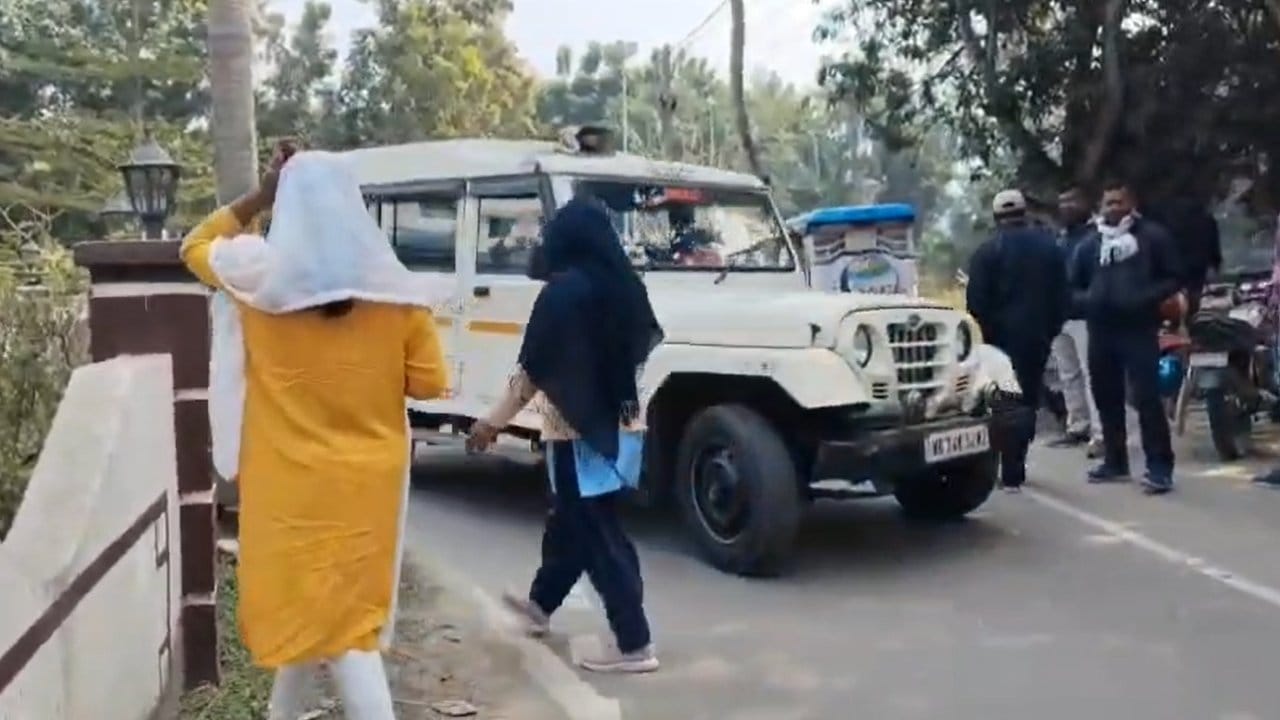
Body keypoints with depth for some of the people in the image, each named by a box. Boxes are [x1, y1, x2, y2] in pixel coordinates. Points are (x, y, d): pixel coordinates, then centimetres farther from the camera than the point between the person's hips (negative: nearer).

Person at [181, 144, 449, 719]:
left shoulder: (259, 272, -9)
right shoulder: (394, 289, -7)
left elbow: (195, 247, 12)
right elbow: (429, 384, -2)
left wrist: (259, 196, 11)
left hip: (289, 476, -2)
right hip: (368, 474, 3)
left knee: (313, 606, 4)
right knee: (335, 606, 19)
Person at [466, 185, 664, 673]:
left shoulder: (563, 291, -16)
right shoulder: (625, 286, 4)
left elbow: (533, 369, -16)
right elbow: (645, 344, 21)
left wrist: (494, 421, -8)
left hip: (578, 431, -8)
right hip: (621, 425, 8)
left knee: (597, 536, -1)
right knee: (570, 519, 23)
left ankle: (635, 645, 2)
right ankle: (541, 604, 42)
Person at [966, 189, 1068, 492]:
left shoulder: (988, 251, -6)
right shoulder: (1050, 246, 8)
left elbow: (976, 300, -12)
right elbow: (1062, 295, 7)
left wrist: (989, 328, 0)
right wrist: (1051, 328, 11)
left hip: (1003, 335, -3)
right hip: (1038, 335, 3)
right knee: (1028, 400, 11)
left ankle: (1011, 472, -1)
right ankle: (1015, 467, 14)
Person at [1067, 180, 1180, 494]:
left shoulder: (1152, 235, 4)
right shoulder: (1089, 244, 15)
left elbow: (1174, 278, 3)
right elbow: (1074, 287, 17)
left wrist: (1147, 297, -16)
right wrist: (1087, 300, -6)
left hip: (1139, 328, -5)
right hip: (1101, 330, 5)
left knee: (1147, 398, -12)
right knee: (1106, 398, 10)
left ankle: (1160, 466, -11)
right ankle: (1115, 460, 23)